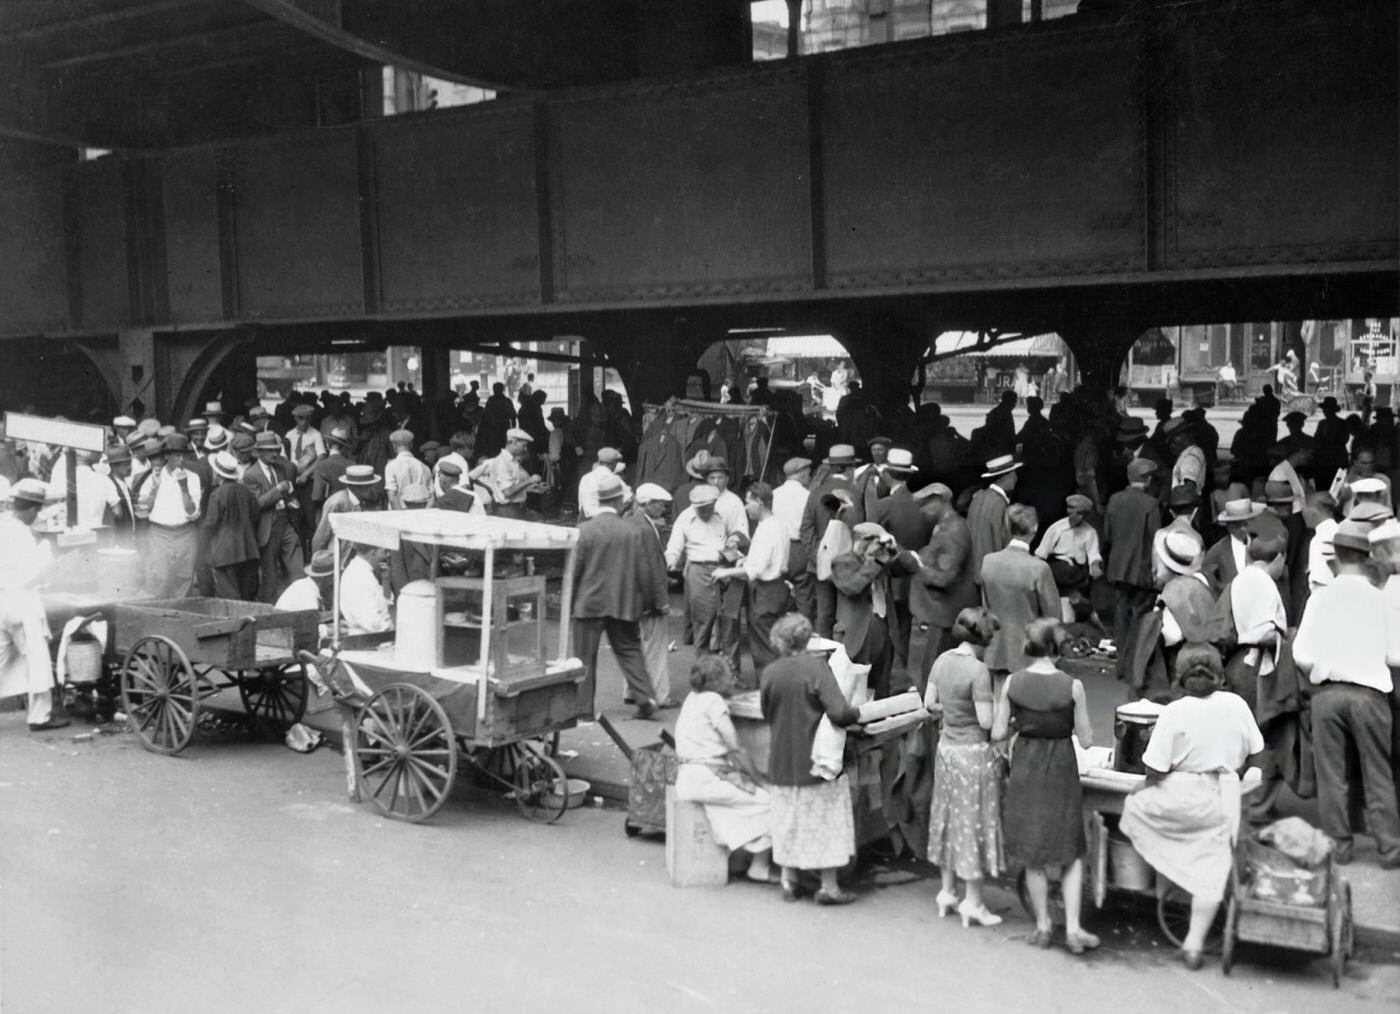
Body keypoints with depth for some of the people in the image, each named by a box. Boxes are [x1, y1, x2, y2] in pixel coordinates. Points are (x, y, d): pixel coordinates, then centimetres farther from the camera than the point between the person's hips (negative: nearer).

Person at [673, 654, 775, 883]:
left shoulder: (693, 697, 14)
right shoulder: (714, 701, -12)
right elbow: (736, 749, -12)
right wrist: (758, 778, -2)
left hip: (689, 776, 9)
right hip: (707, 779, -9)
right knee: (768, 801, -5)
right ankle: (760, 867, 0)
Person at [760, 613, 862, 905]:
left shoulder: (769, 672, -4)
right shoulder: (816, 667, -16)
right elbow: (839, 713, -23)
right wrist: (862, 713, -5)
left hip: (782, 764, 4)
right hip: (818, 760, -4)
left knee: (787, 822, 17)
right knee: (826, 822, 9)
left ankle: (789, 881, 25)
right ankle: (829, 887, 14)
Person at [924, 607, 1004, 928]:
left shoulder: (943, 660, 1)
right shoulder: (978, 670, -21)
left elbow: (929, 703, 8)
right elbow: (986, 721, -21)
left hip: (946, 747, 7)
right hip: (974, 753, -7)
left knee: (950, 818, 17)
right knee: (975, 822, 4)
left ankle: (947, 891, 27)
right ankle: (973, 902, 12)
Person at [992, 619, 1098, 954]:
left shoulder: (1013, 682, -8)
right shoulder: (1072, 686, -14)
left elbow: (998, 733, -5)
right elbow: (1086, 740, -7)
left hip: (1025, 771, 2)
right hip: (1060, 772, -2)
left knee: (1033, 854, 15)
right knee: (1071, 853, 14)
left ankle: (1043, 926, 22)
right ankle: (1072, 928, 9)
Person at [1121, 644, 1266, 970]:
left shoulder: (1174, 713, -14)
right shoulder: (1236, 704, -2)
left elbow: (1156, 770, -14)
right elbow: (1254, 753, 8)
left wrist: (1143, 786, 7)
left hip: (1182, 798, -4)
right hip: (1222, 800, 4)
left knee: (1134, 804, 21)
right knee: (1211, 872, 9)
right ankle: (1194, 945, 14)